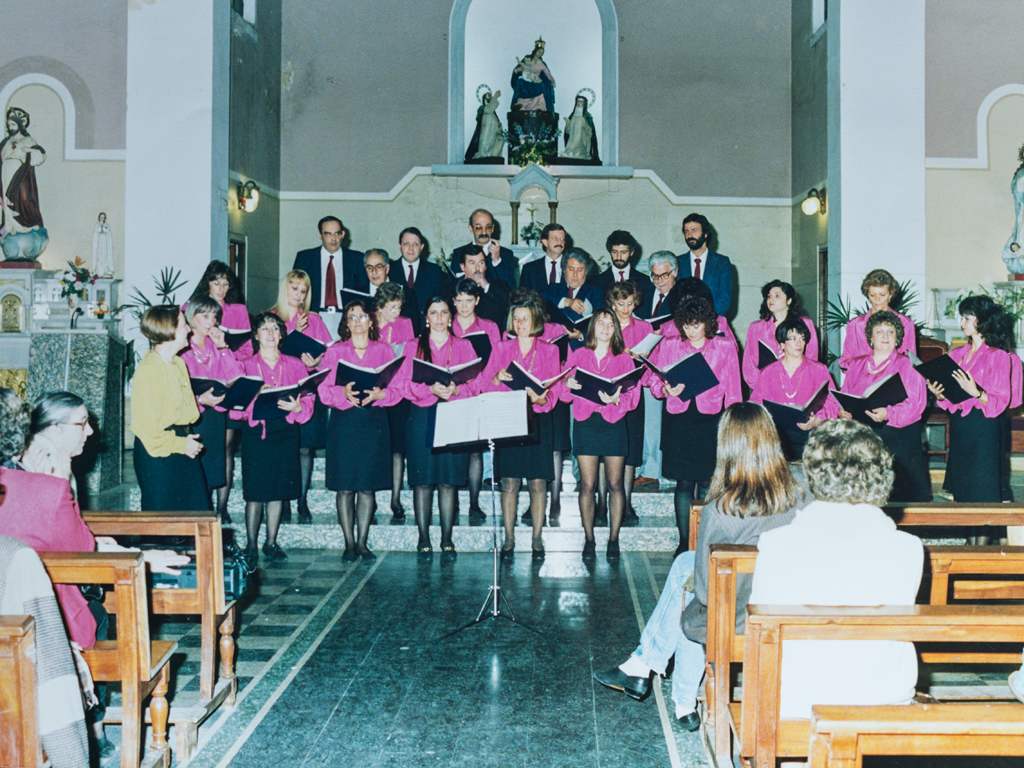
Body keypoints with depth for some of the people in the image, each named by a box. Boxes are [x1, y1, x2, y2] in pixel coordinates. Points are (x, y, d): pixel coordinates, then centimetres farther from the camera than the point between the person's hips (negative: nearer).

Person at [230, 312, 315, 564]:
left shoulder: (295, 365, 10)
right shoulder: (246, 366, 5)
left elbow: (308, 400, 6)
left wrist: (297, 407, -14)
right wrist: (254, 402, -19)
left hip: (285, 432, 2)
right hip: (255, 432, -2)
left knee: (278, 489, 5)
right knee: (255, 491, -4)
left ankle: (271, 542, 17)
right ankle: (251, 545, 6)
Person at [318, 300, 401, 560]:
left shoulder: (384, 350, 10)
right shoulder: (335, 351, 8)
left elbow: (397, 389, 4)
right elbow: (324, 390, 0)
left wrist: (379, 394, -16)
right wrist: (343, 393, -19)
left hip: (375, 423, 1)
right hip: (343, 422, -1)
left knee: (368, 485, 3)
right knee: (345, 486, -2)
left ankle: (362, 542, 10)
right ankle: (349, 543, 6)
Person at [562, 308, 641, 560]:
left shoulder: (624, 358, 8)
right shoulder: (577, 356, 9)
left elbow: (633, 395, 0)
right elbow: (564, 394, 5)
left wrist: (617, 400, -19)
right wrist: (568, 385, -17)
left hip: (613, 423, 0)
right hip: (585, 423, 0)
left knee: (615, 484, 1)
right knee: (587, 485, -1)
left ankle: (613, 539, 10)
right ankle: (589, 540, 8)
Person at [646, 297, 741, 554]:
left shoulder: (725, 348, 6)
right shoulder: (668, 346, 8)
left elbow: (733, 390, 7)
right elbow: (650, 376, 10)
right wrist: (666, 390, -10)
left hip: (711, 419, -1)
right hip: (679, 418, 1)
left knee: (707, 482, -1)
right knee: (684, 482, 1)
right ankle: (684, 541, 8)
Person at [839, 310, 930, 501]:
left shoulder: (907, 365, 4)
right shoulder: (857, 365, 17)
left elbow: (916, 402, -8)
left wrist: (888, 413, -23)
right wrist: (843, 411, -7)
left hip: (898, 436, -3)